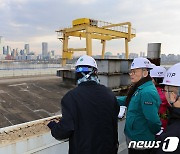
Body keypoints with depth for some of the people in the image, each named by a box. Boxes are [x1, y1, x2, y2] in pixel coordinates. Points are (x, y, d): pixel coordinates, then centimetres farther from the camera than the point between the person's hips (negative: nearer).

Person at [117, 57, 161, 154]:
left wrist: (156, 133, -11)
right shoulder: (139, 89, 3)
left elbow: (153, 120, -29)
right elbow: (129, 100, 16)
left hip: (140, 142, -8)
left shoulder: (147, 92, -27)